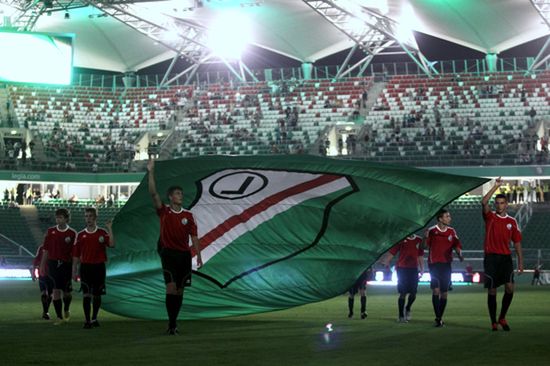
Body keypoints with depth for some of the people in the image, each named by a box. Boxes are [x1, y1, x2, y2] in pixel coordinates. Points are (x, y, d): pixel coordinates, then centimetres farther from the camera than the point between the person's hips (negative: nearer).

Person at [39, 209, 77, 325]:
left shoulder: (72, 234, -1)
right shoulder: (50, 231, 4)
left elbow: (74, 253, 2)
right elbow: (46, 250, 8)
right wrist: (42, 266, 5)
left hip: (66, 264, -1)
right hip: (53, 263, 1)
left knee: (66, 292, 7)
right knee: (56, 290, -5)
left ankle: (66, 309, 37)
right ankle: (59, 316, 1)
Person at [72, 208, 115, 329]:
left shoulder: (102, 233, 1)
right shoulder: (81, 235, 4)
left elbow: (111, 244, -16)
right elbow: (76, 255, 7)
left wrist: (109, 229, -20)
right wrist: (74, 271, 4)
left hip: (99, 267, 0)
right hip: (85, 266, 0)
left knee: (97, 294, 8)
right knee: (86, 294, -8)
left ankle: (94, 319, 24)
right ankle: (87, 320, -5)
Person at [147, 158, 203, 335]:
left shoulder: (188, 216, 8)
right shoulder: (164, 212, 1)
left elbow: (194, 236, 5)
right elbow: (153, 194, -10)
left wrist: (198, 255, -4)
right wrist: (151, 172, -17)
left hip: (184, 254, 3)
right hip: (169, 253, -3)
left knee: (180, 290, 7)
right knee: (171, 287, -13)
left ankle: (173, 322, 17)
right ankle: (172, 323, -12)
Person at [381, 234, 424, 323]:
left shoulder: (419, 241, 8)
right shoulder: (401, 240, -1)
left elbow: (420, 256, 14)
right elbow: (391, 253, -2)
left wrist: (422, 269, 10)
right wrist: (384, 262, -12)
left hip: (414, 269, 3)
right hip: (402, 268, -3)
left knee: (413, 293, 1)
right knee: (403, 294, -3)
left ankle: (407, 309, 30)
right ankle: (401, 316, 6)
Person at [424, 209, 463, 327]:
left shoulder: (451, 231, 7)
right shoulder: (432, 231, -4)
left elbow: (457, 245, 11)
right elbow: (426, 246, -4)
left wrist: (459, 254, -8)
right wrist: (426, 238, -22)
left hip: (446, 264, 3)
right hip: (434, 264, -3)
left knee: (444, 293, 5)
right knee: (436, 290, -13)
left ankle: (440, 317, 17)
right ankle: (438, 318, -8)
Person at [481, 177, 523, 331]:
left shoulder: (512, 222, 10)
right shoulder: (490, 217, 4)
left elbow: (517, 243, 12)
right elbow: (484, 203, -16)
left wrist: (520, 262, 5)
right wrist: (496, 186, -16)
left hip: (506, 258, 2)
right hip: (491, 258, -2)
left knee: (509, 287, -13)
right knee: (492, 291, 0)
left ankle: (502, 318, 5)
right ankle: (493, 322, 8)